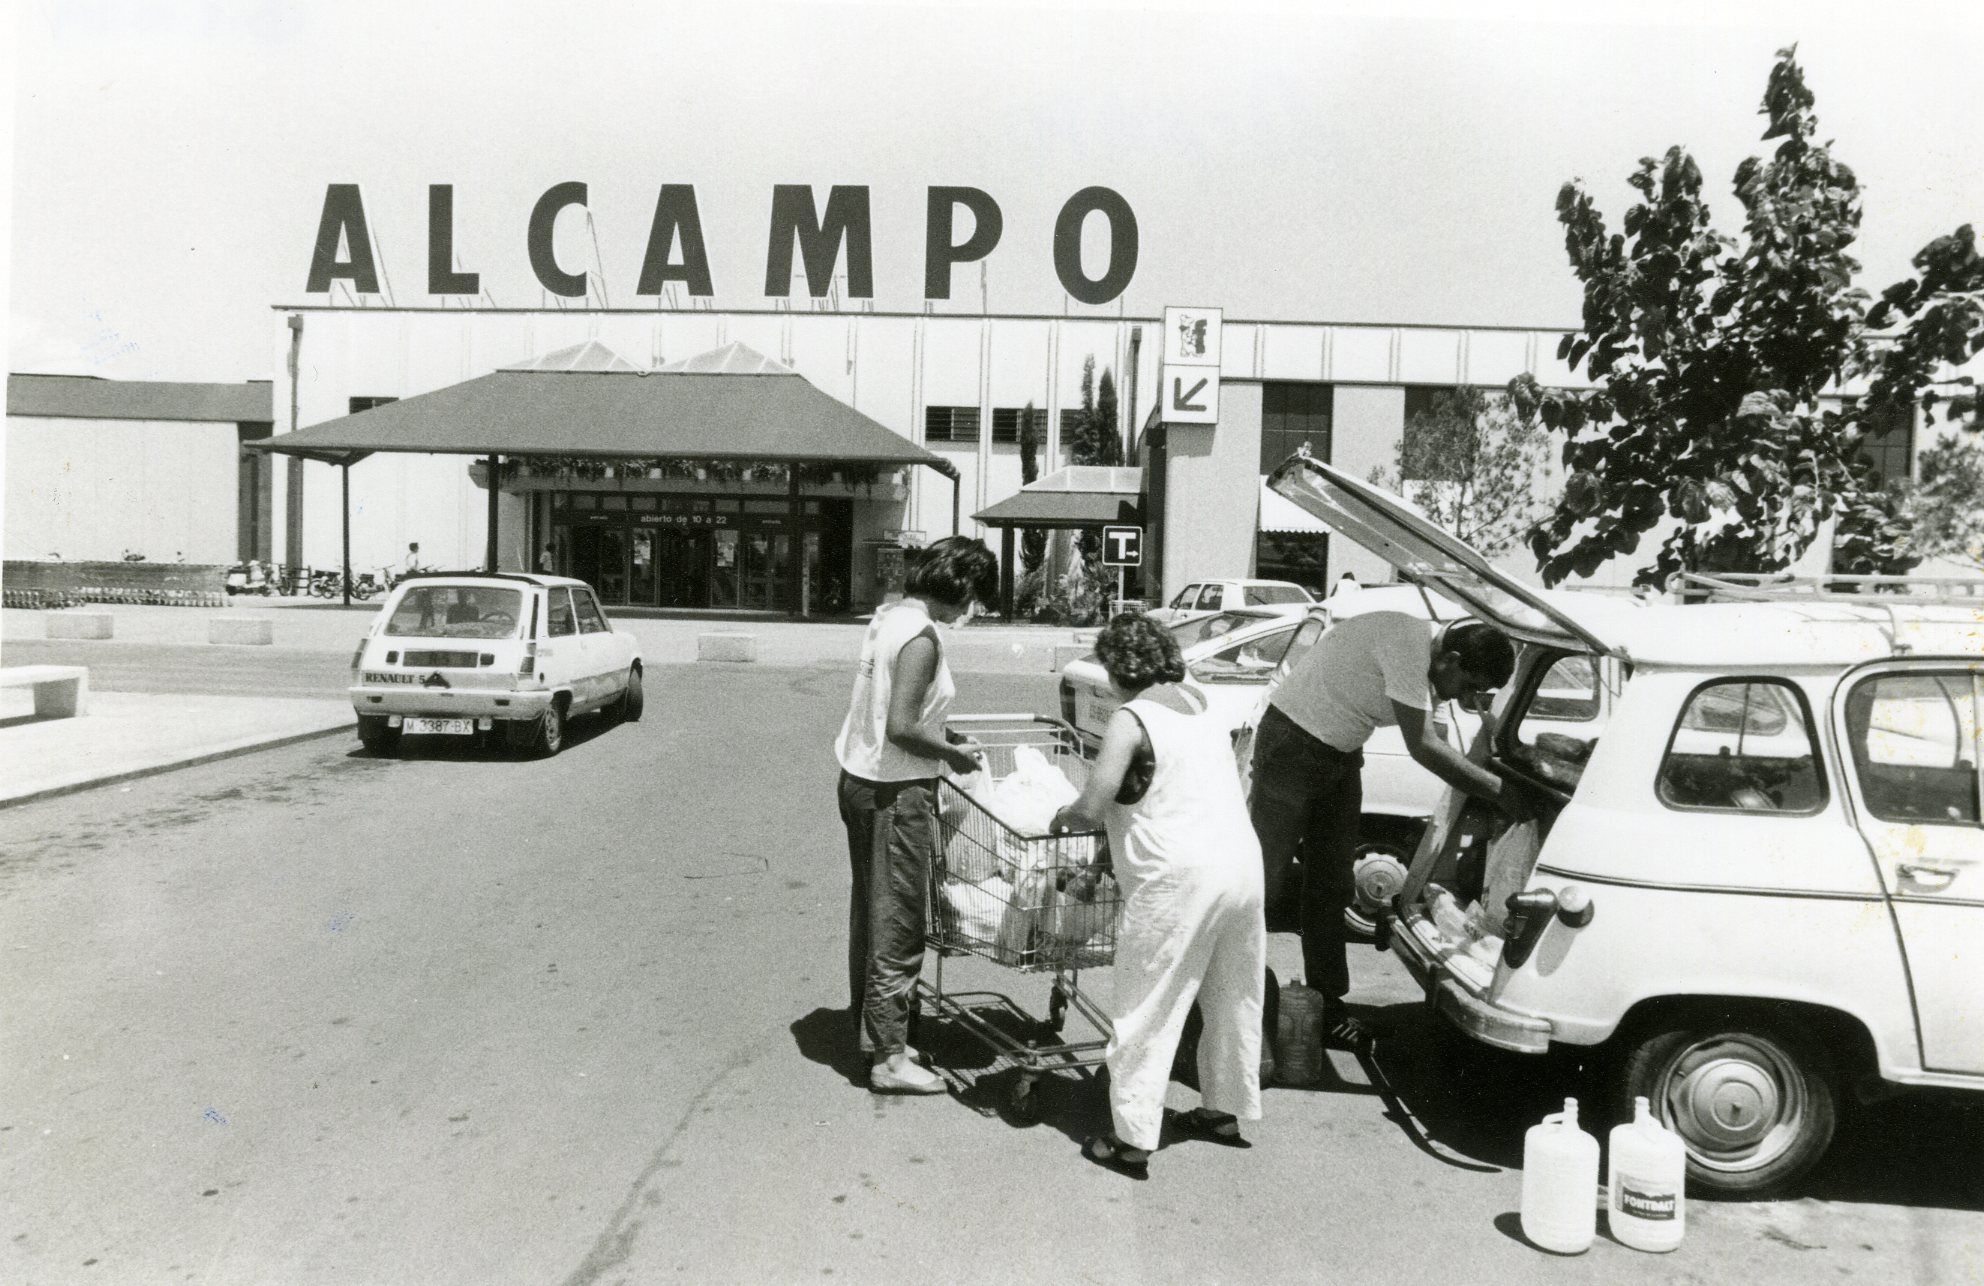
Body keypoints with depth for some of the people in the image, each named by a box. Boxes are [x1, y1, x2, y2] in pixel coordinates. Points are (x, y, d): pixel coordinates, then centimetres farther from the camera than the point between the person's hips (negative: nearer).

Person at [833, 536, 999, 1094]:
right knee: (898, 926, 0)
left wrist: (939, 734, 14)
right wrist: (951, 754, -11)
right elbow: (901, 728, -25)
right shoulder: (921, 637, -20)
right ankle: (888, 1057, 9)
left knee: (870, 913, 18)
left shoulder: (887, 617, 8)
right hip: (896, 793, -9)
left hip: (859, 781, 9)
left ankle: (871, 1029, 31)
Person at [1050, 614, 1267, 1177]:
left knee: (1148, 1014, 2)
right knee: (1233, 999, 20)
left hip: (1179, 878, -8)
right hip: (1242, 861, 8)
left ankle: (1132, 1140, 8)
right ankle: (1224, 1110, 35)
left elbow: (1092, 807, -15)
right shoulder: (1199, 703, 13)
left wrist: (1063, 816, 6)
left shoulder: (1130, 719, -9)